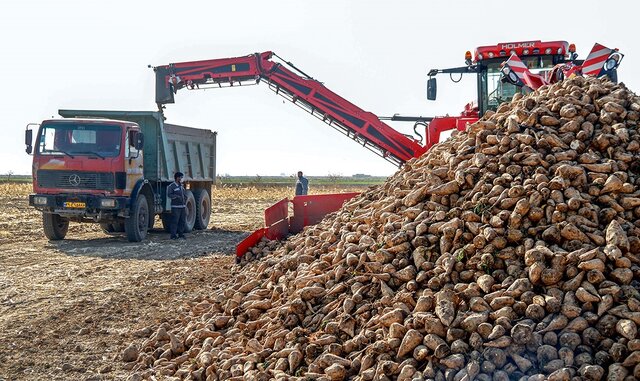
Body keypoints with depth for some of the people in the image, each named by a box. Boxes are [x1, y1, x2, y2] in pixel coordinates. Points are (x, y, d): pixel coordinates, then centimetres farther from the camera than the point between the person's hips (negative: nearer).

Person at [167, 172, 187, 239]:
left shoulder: (181, 186, 17)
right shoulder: (171, 186, -5)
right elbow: (169, 195, -14)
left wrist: (185, 204, 14)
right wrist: (177, 196, -23)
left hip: (183, 206, 7)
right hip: (175, 207, -7)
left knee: (182, 221, 8)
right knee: (175, 221, -7)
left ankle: (181, 233, 17)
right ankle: (173, 235, -3)